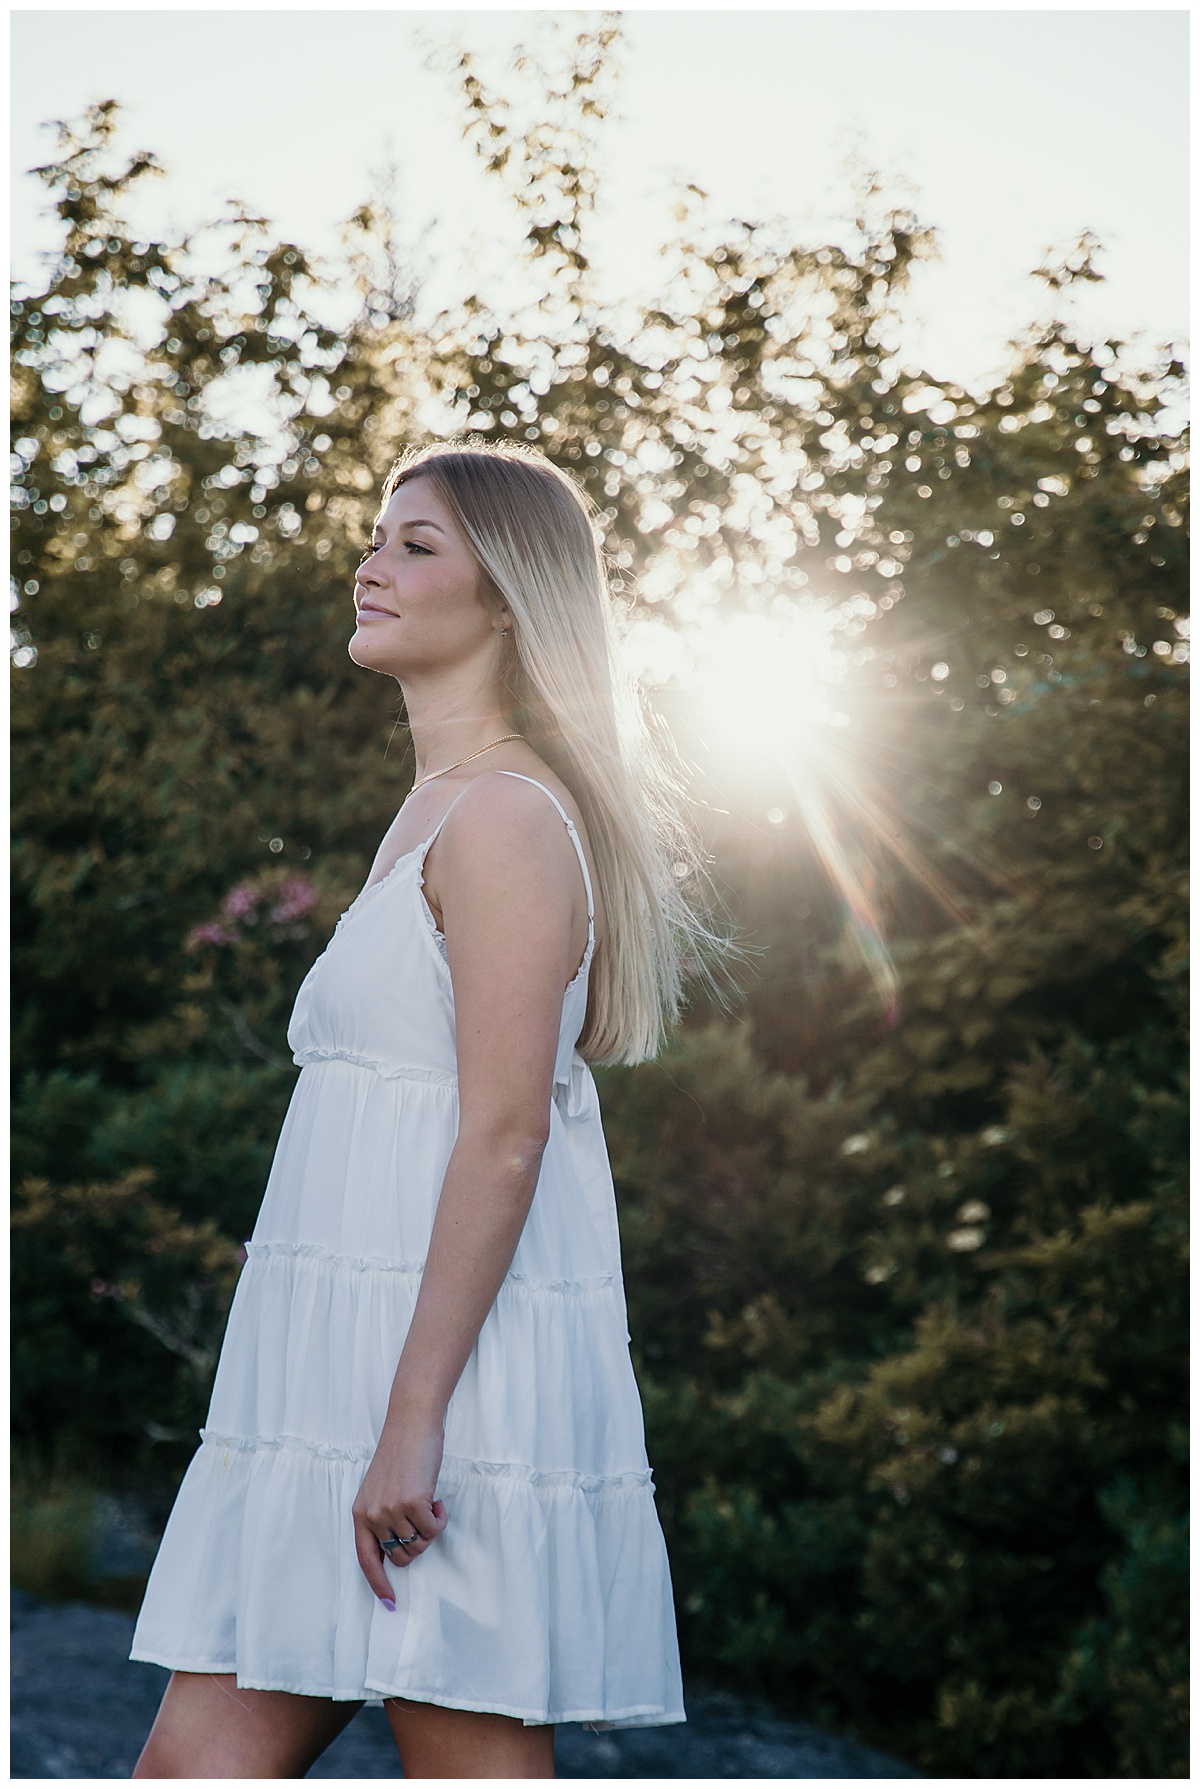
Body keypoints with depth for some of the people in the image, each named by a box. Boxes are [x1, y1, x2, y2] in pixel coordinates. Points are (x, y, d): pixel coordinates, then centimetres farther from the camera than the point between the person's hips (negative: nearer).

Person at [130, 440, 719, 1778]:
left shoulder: (505, 815, -10)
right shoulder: (436, 811, 20)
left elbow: (506, 1135, -18)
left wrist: (415, 1416, -22)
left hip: (456, 1357, -10)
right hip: (341, 1363, 10)